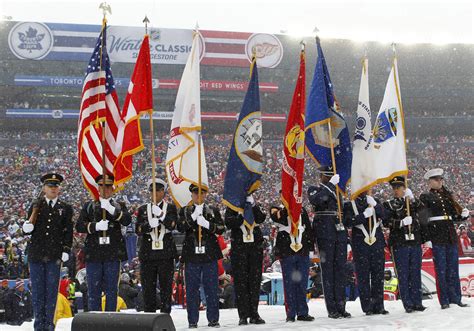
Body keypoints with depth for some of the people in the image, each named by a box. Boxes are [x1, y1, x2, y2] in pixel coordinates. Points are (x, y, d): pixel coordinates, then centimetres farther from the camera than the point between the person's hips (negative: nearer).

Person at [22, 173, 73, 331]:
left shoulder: (65, 208, 8)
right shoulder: (36, 206, 9)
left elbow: (68, 232, 5)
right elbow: (29, 229, 10)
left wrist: (66, 251, -4)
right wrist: (27, 227, -13)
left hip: (54, 255, -1)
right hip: (36, 253, 1)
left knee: (52, 289, 1)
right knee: (37, 289, 3)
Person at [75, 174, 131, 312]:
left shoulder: (119, 206, 13)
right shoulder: (89, 206, 14)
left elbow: (127, 220, -7)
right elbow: (79, 226, 4)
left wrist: (111, 209, -22)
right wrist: (95, 226, -15)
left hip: (112, 254, 0)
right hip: (94, 254, 0)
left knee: (111, 290, 2)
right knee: (94, 290, 1)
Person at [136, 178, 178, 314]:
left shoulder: (171, 208, 8)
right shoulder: (143, 209, 13)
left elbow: (172, 225, -8)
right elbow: (138, 230, 1)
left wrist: (161, 214, -22)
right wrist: (149, 224, -19)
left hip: (165, 253, -2)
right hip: (148, 254, 2)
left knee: (166, 286, -1)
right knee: (148, 287, 3)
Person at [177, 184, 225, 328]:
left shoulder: (213, 211, 13)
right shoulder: (185, 211, 11)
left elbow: (221, 229, 2)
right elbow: (180, 227, -5)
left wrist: (207, 224, -15)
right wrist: (193, 216, -17)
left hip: (210, 254, 0)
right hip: (191, 254, 0)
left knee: (212, 288, 1)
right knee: (192, 288, 0)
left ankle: (213, 319, 7)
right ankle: (192, 320, 5)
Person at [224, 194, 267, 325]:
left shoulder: (255, 206, 13)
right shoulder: (232, 207, 7)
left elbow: (261, 218, -6)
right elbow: (229, 223, -9)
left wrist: (253, 206, -17)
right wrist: (242, 215, -19)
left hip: (255, 246, 2)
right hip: (239, 246, -2)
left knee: (255, 280, 2)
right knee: (241, 280, -5)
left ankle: (254, 314, 6)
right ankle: (243, 315, -3)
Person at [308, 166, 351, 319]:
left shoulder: (337, 191, 22)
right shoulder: (314, 190, 4)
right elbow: (316, 199, -20)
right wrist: (330, 185, -22)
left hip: (340, 233, 5)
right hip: (325, 235, -5)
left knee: (340, 269, 3)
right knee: (328, 270, -4)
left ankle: (341, 307, 5)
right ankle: (331, 309, -4)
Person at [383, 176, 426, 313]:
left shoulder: (413, 202, 13)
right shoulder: (389, 205, 5)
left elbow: (422, 208, -8)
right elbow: (387, 222, -8)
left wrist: (412, 199, -23)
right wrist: (401, 222, -23)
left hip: (415, 242, 3)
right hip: (399, 244, -3)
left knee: (416, 273, 5)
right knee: (403, 274, -3)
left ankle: (417, 302, 9)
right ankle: (408, 304, 0)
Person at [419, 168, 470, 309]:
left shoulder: (448, 195, 16)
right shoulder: (426, 197, 1)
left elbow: (455, 215, 17)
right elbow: (422, 218, -5)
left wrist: (463, 214, -4)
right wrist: (427, 238, -14)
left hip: (451, 235, 5)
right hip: (437, 236, -4)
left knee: (453, 267, 5)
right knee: (441, 269, -3)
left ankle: (455, 298, 10)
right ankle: (444, 301, -1)